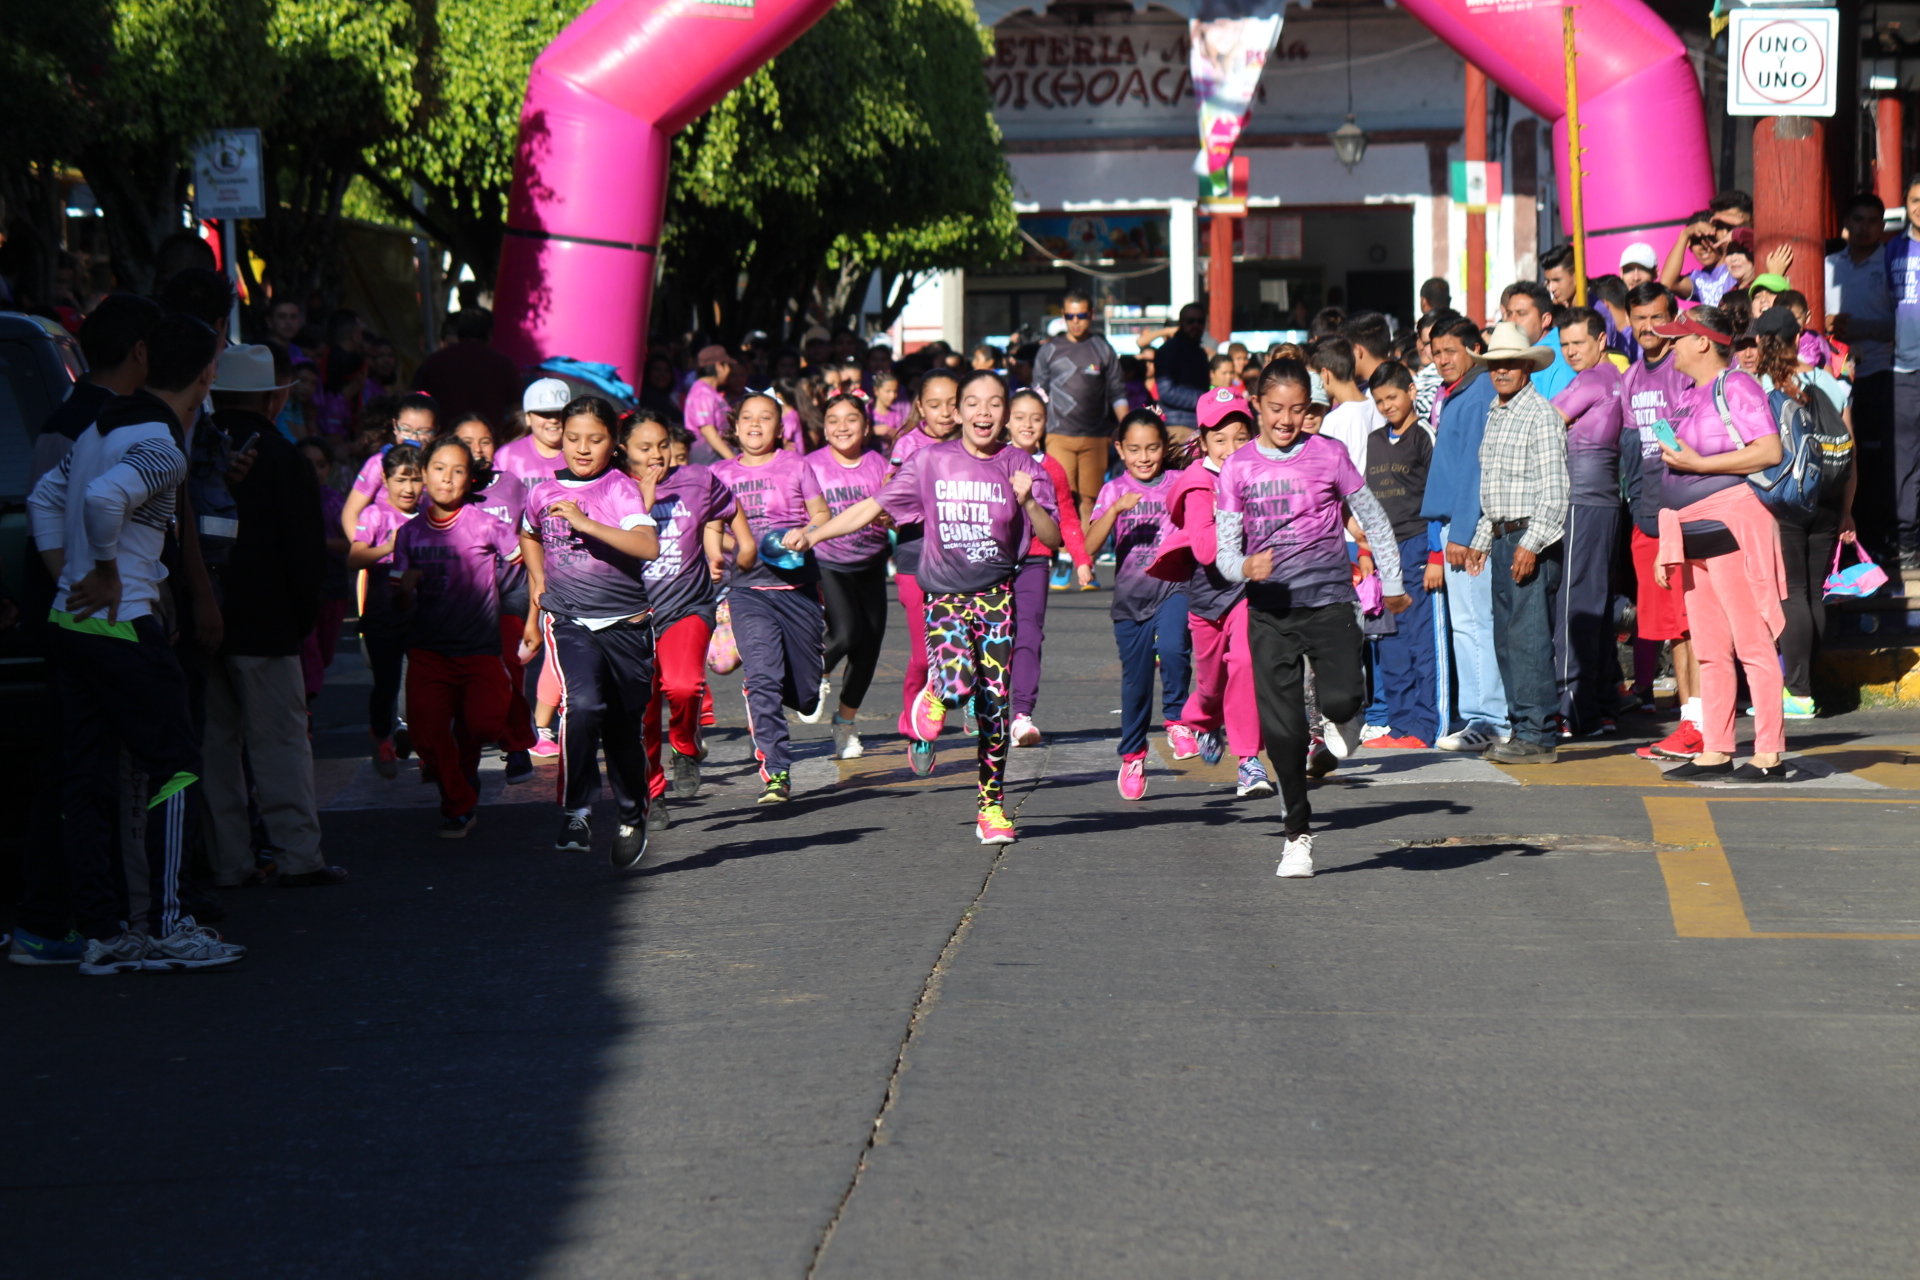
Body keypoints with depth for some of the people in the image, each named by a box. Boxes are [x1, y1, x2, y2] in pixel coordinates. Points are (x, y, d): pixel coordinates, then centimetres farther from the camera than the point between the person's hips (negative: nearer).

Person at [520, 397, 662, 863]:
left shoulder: (621, 488, -4)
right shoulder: (542, 494, 7)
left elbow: (648, 546, -22)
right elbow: (530, 537, 32)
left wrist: (585, 523, -26)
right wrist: (538, 581, 20)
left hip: (625, 622, -1)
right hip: (567, 620, 1)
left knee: (623, 727, 8)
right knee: (583, 702, -26)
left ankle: (632, 819, 31)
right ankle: (576, 812, -22)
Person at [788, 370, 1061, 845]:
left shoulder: (1020, 466, 0)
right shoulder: (932, 461, 1)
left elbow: (1053, 539, -4)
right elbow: (874, 506, 6)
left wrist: (1028, 501, -22)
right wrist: (812, 534, 1)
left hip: (997, 595, 1)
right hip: (945, 594, -1)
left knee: (994, 701, -2)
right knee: (958, 685, -24)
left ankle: (993, 805, 12)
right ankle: (934, 699, 13)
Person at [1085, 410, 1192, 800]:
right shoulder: (1114, 491, 4)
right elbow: (1090, 544, -8)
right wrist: (1116, 509, -21)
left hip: (1174, 588, -1)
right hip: (1130, 596, 1)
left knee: (1173, 648, -29)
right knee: (1135, 677, 7)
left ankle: (1176, 720, -7)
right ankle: (1132, 757, 25)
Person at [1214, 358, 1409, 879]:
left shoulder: (1329, 455, 1)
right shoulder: (1237, 469, 3)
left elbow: (1373, 518, 11)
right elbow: (1225, 552, 1)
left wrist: (1392, 583, 11)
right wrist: (1245, 568, -21)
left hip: (1329, 601, -1)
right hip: (1269, 610, 1)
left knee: (1342, 699, -22)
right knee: (1282, 729, -2)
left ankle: (1342, 717, 17)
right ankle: (1298, 835, 12)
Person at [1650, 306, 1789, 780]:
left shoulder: (1736, 386, -7)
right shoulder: (1691, 395, 19)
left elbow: (1770, 451, -18)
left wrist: (1698, 463, -18)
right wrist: (1666, 546, 20)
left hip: (1732, 527, -9)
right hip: (1693, 535, 9)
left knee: (1752, 643, -8)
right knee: (1709, 649, 8)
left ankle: (1770, 754, -8)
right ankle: (1715, 752, 11)